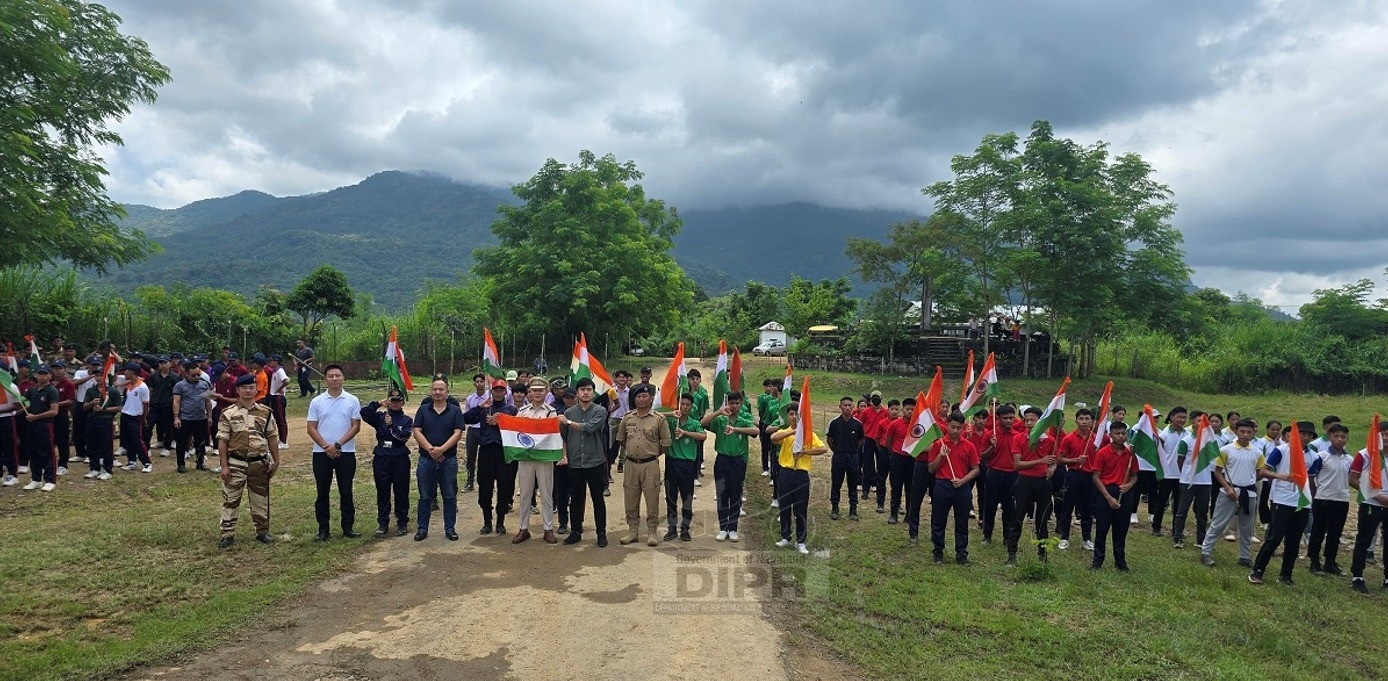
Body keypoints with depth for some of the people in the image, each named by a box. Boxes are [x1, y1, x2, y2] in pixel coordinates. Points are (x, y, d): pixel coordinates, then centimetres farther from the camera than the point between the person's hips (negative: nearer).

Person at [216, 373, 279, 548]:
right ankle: (227, 534, 14)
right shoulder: (228, 413, -4)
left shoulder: (265, 412, 3)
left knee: (261, 499, 11)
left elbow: (272, 437, 8)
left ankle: (262, 532, 23)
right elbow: (222, 441, -4)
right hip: (236, 463, -2)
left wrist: (275, 461, 6)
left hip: (259, 463, 2)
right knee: (230, 500, 4)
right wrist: (224, 466, -9)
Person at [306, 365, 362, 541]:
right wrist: (326, 446, -12)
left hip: (346, 452, -1)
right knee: (322, 493, 6)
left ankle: (348, 527, 14)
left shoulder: (352, 401, 0)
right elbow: (311, 428, 0)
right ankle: (323, 529, 14)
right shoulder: (317, 402, 3)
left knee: (346, 492, 5)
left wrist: (338, 445, -13)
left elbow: (356, 426, -3)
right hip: (321, 453, 1)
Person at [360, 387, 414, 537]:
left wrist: (391, 425, -19)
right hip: (381, 458, 2)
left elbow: (404, 436, -13)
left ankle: (402, 523, 14)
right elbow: (364, 413, -11)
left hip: (400, 459, -2)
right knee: (382, 492, 8)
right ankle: (383, 523, 17)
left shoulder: (407, 420, 4)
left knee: (401, 492, 4)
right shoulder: (380, 416, 7)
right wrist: (378, 403, -14)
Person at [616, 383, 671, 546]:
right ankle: (632, 531, 21)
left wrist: (653, 454, 4)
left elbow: (666, 442, 1)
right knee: (630, 500, 10)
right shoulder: (628, 417, 5)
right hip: (631, 465, 3)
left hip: (650, 465, -3)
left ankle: (652, 532, 13)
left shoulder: (659, 419, -4)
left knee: (651, 499, 2)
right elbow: (620, 438, 18)